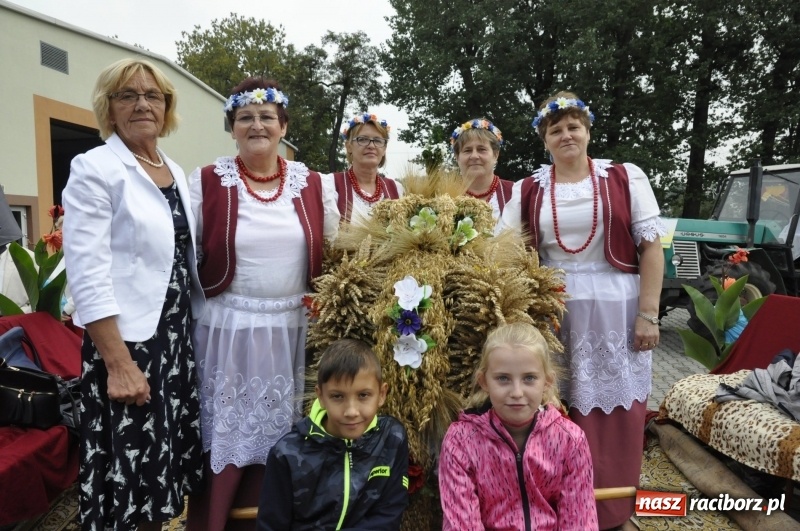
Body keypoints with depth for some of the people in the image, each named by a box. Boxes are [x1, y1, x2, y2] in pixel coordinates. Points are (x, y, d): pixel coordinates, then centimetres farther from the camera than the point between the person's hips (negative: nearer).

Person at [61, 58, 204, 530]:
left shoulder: (177, 172, 11)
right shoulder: (95, 168, -10)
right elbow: (87, 276, -16)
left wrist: (193, 328, 14)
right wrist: (118, 364, -20)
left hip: (178, 334, 7)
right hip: (127, 339, -6)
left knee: (165, 459, 16)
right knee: (133, 469, 5)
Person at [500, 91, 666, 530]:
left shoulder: (626, 178, 1)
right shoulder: (528, 190, 5)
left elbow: (652, 247, -1)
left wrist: (648, 313, -7)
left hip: (615, 310, -1)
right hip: (554, 313, 1)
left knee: (613, 413, 9)